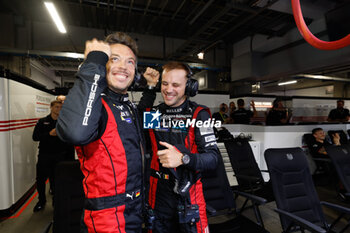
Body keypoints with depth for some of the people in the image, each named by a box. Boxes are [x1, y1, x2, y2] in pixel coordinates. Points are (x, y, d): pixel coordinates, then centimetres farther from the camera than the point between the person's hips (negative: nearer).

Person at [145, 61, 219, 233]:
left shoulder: (198, 114, -9)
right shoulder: (153, 113, 3)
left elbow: (213, 158, -15)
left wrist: (183, 158, -31)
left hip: (188, 196, -3)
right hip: (158, 196, 3)